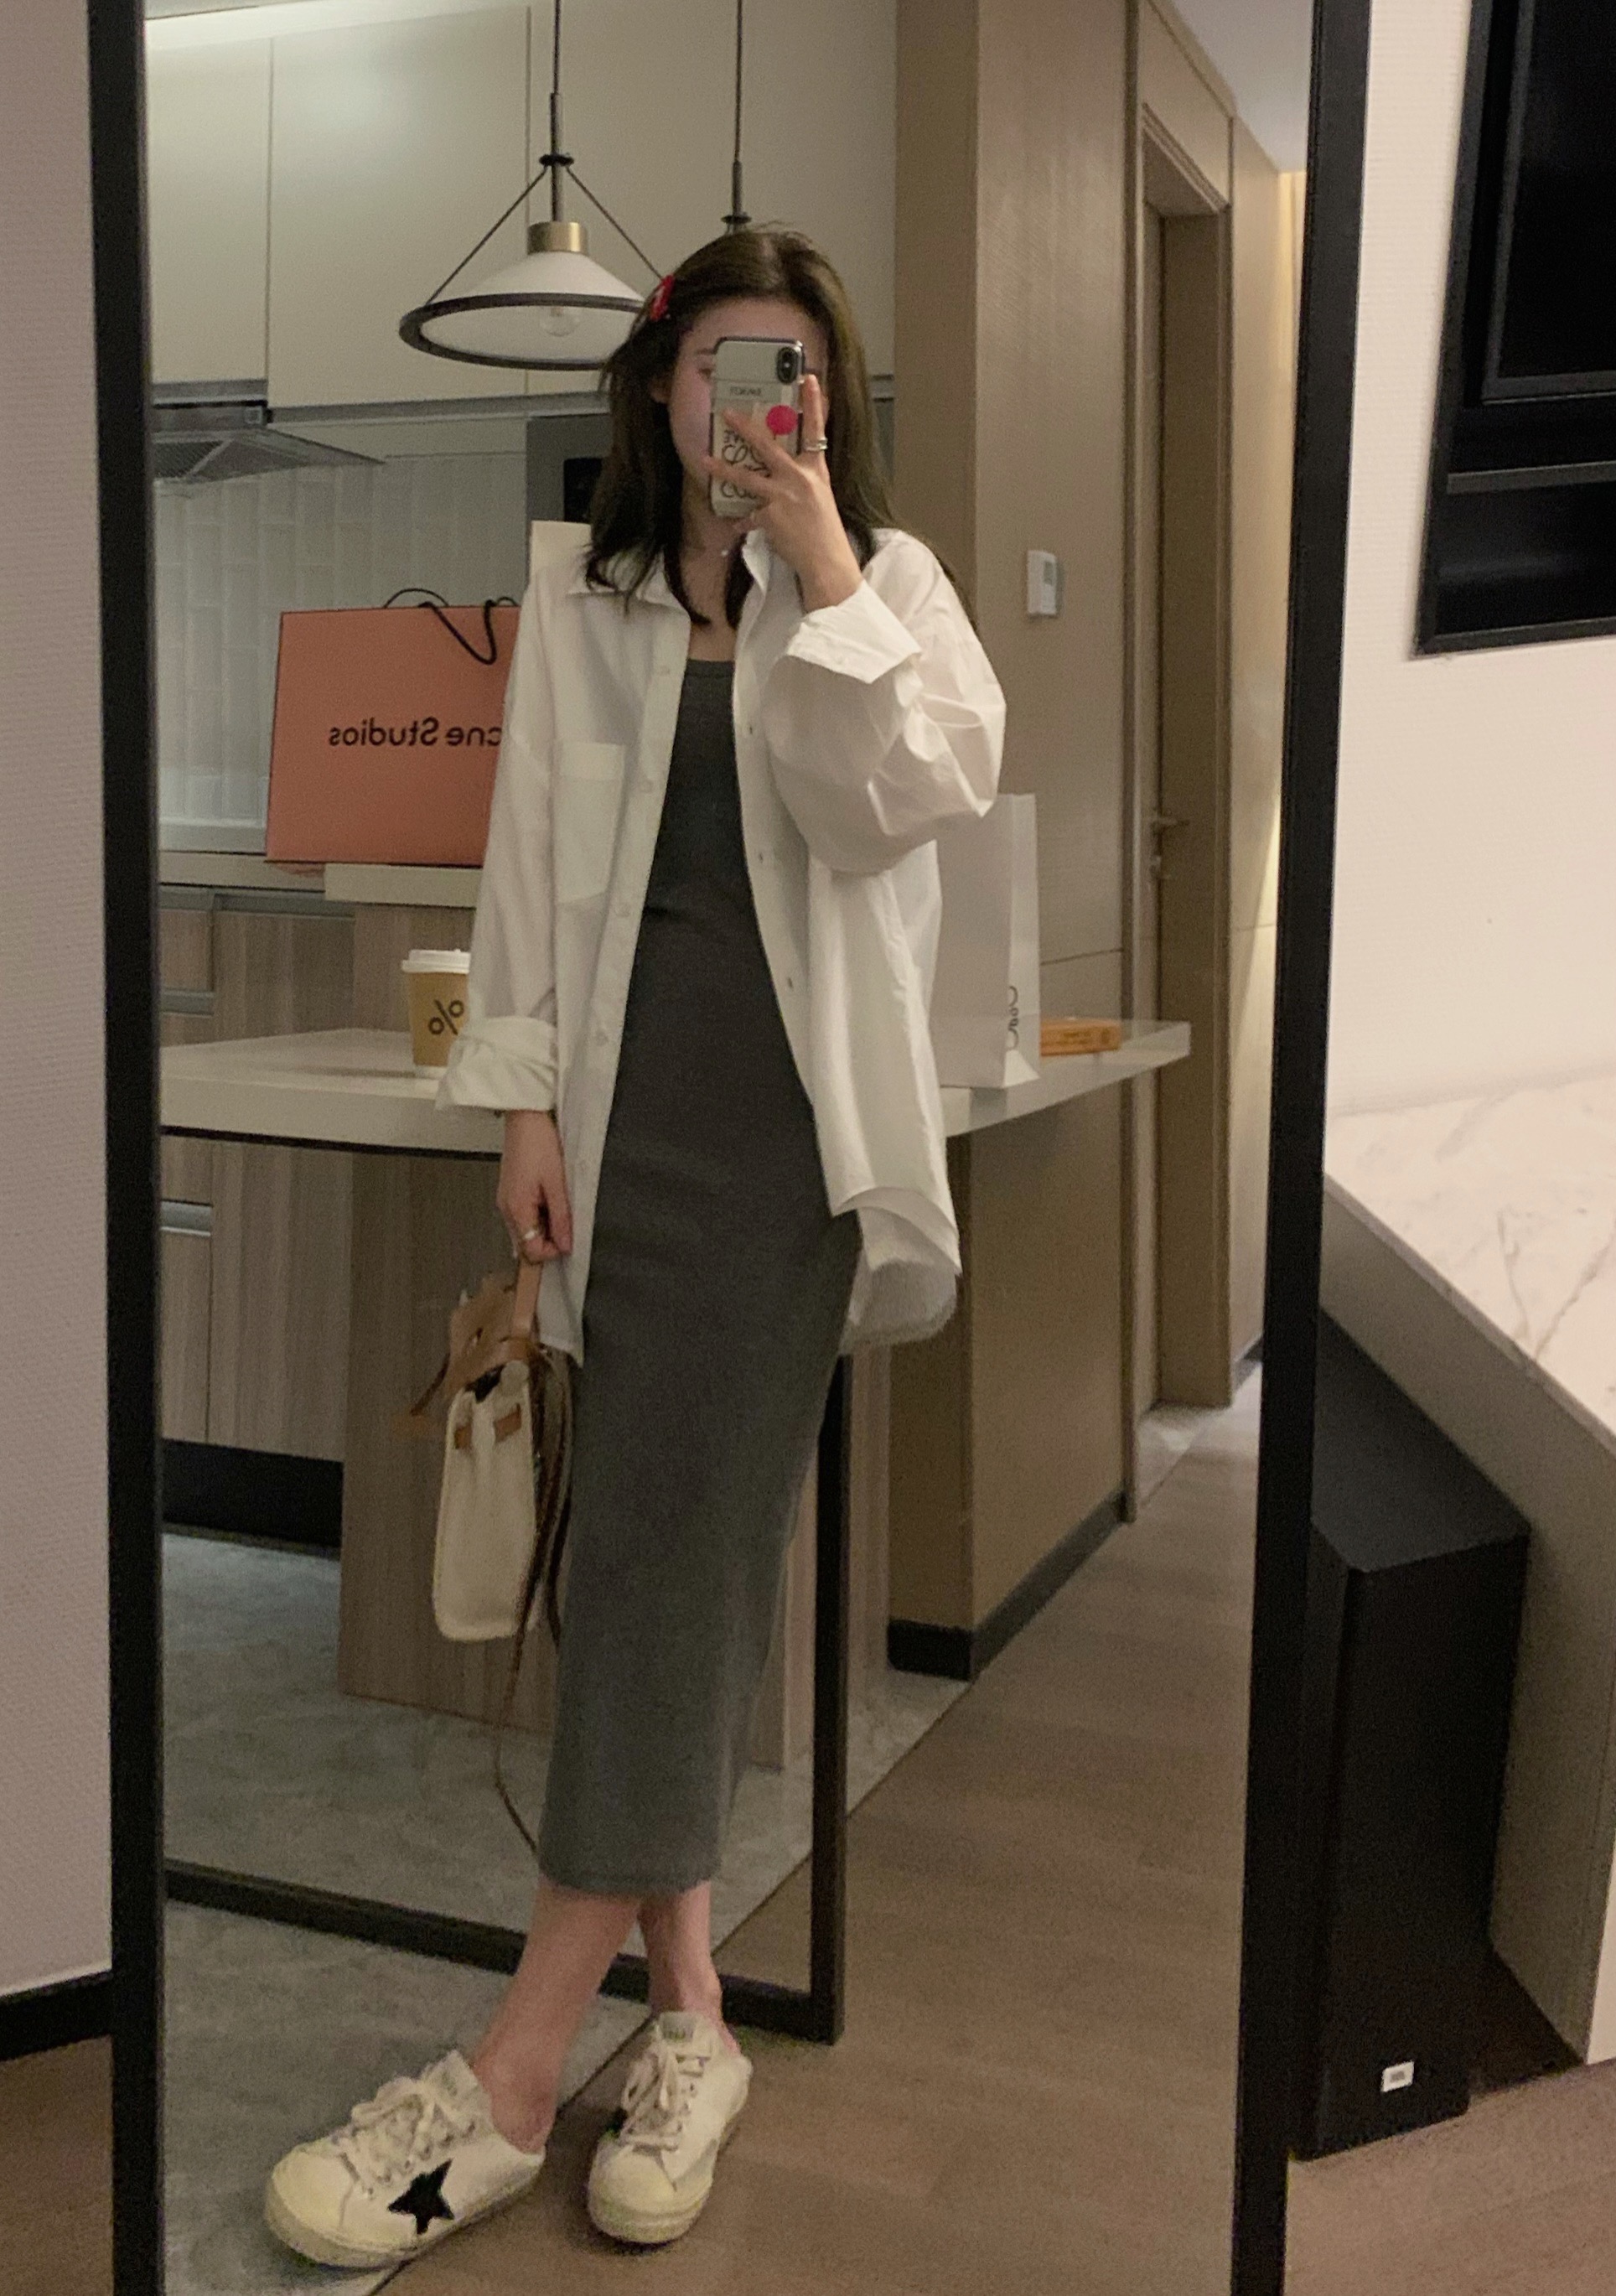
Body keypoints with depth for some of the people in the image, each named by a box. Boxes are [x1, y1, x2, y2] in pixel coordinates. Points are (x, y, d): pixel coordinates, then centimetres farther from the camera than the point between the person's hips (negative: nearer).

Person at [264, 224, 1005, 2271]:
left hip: (784, 1116, -2)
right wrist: (524, 1104, 1)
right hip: (629, 1100, 3)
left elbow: (911, 792, -9)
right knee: (673, 1552, 4)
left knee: (668, 1534, -9)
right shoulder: (579, 588, 13)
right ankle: (686, 2014, 16)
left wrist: (818, 560, -11)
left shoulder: (887, 580, 9)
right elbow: (534, 852, 8)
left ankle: (520, 2072, -2)